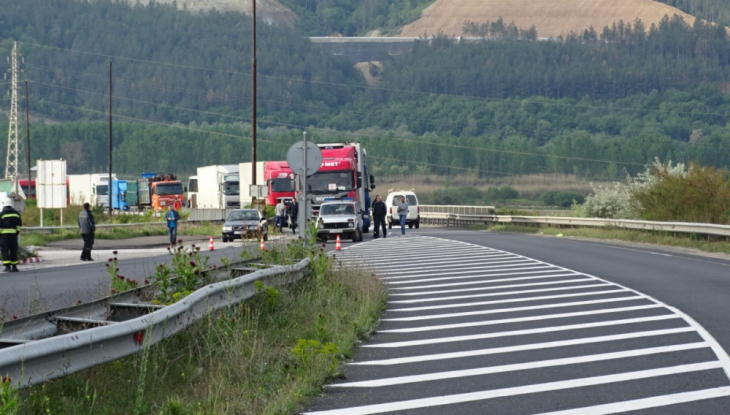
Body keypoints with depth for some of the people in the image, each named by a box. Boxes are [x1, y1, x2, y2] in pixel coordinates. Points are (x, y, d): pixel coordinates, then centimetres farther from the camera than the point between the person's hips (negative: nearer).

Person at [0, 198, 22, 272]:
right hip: (14, 233, 4)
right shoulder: (16, 213, 7)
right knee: (13, 250, 11)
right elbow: (19, 225, 11)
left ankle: (7, 266, -12)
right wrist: (17, 232, 18)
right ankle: (14, 267, 13)